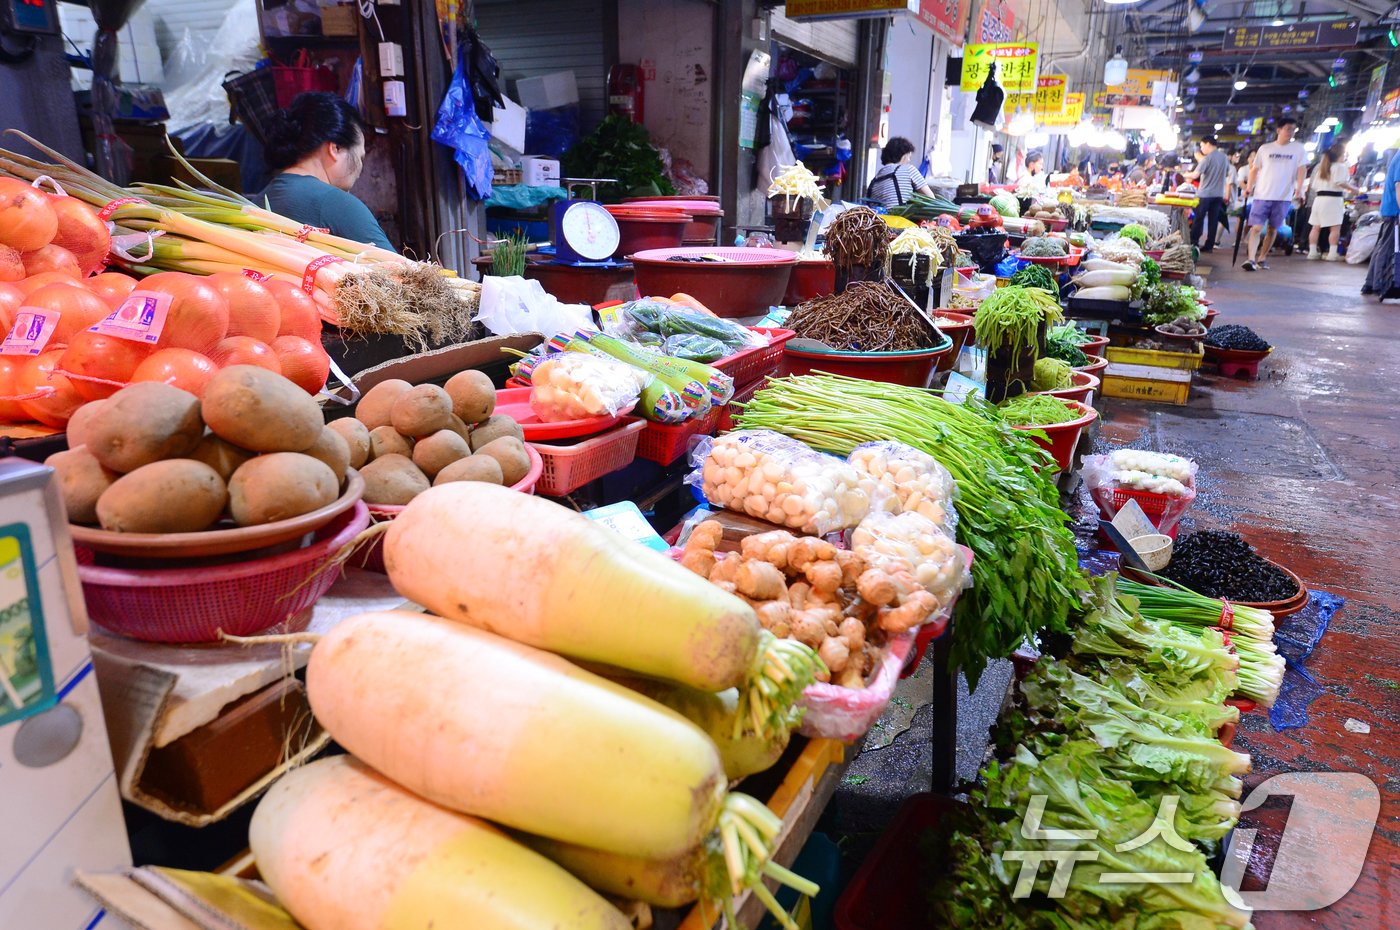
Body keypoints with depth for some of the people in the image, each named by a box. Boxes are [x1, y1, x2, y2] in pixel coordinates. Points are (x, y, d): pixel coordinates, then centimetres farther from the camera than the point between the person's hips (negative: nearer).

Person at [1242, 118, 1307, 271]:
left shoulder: (1299, 148, 7)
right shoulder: (1265, 148, 7)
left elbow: (1302, 169, 1)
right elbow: (1255, 169, 11)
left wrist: (1299, 189, -13)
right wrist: (1249, 186, -3)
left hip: (1284, 197, 1)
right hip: (1262, 195, -1)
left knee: (1272, 229, 7)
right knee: (1256, 228, -12)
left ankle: (1262, 258, 17)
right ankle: (1251, 259, -19)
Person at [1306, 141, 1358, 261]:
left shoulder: (1322, 167, 20)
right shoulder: (1340, 166, -4)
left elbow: (1313, 184, 18)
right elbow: (1340, 182, -17)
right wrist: (1353, 189, -7)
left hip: (1319, 197, 7)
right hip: (1332, 198, -7)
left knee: (1316, 227, 7)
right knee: (1335, 227, -5)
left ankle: (1312, 252, 5)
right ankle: (1332, 253, -10)